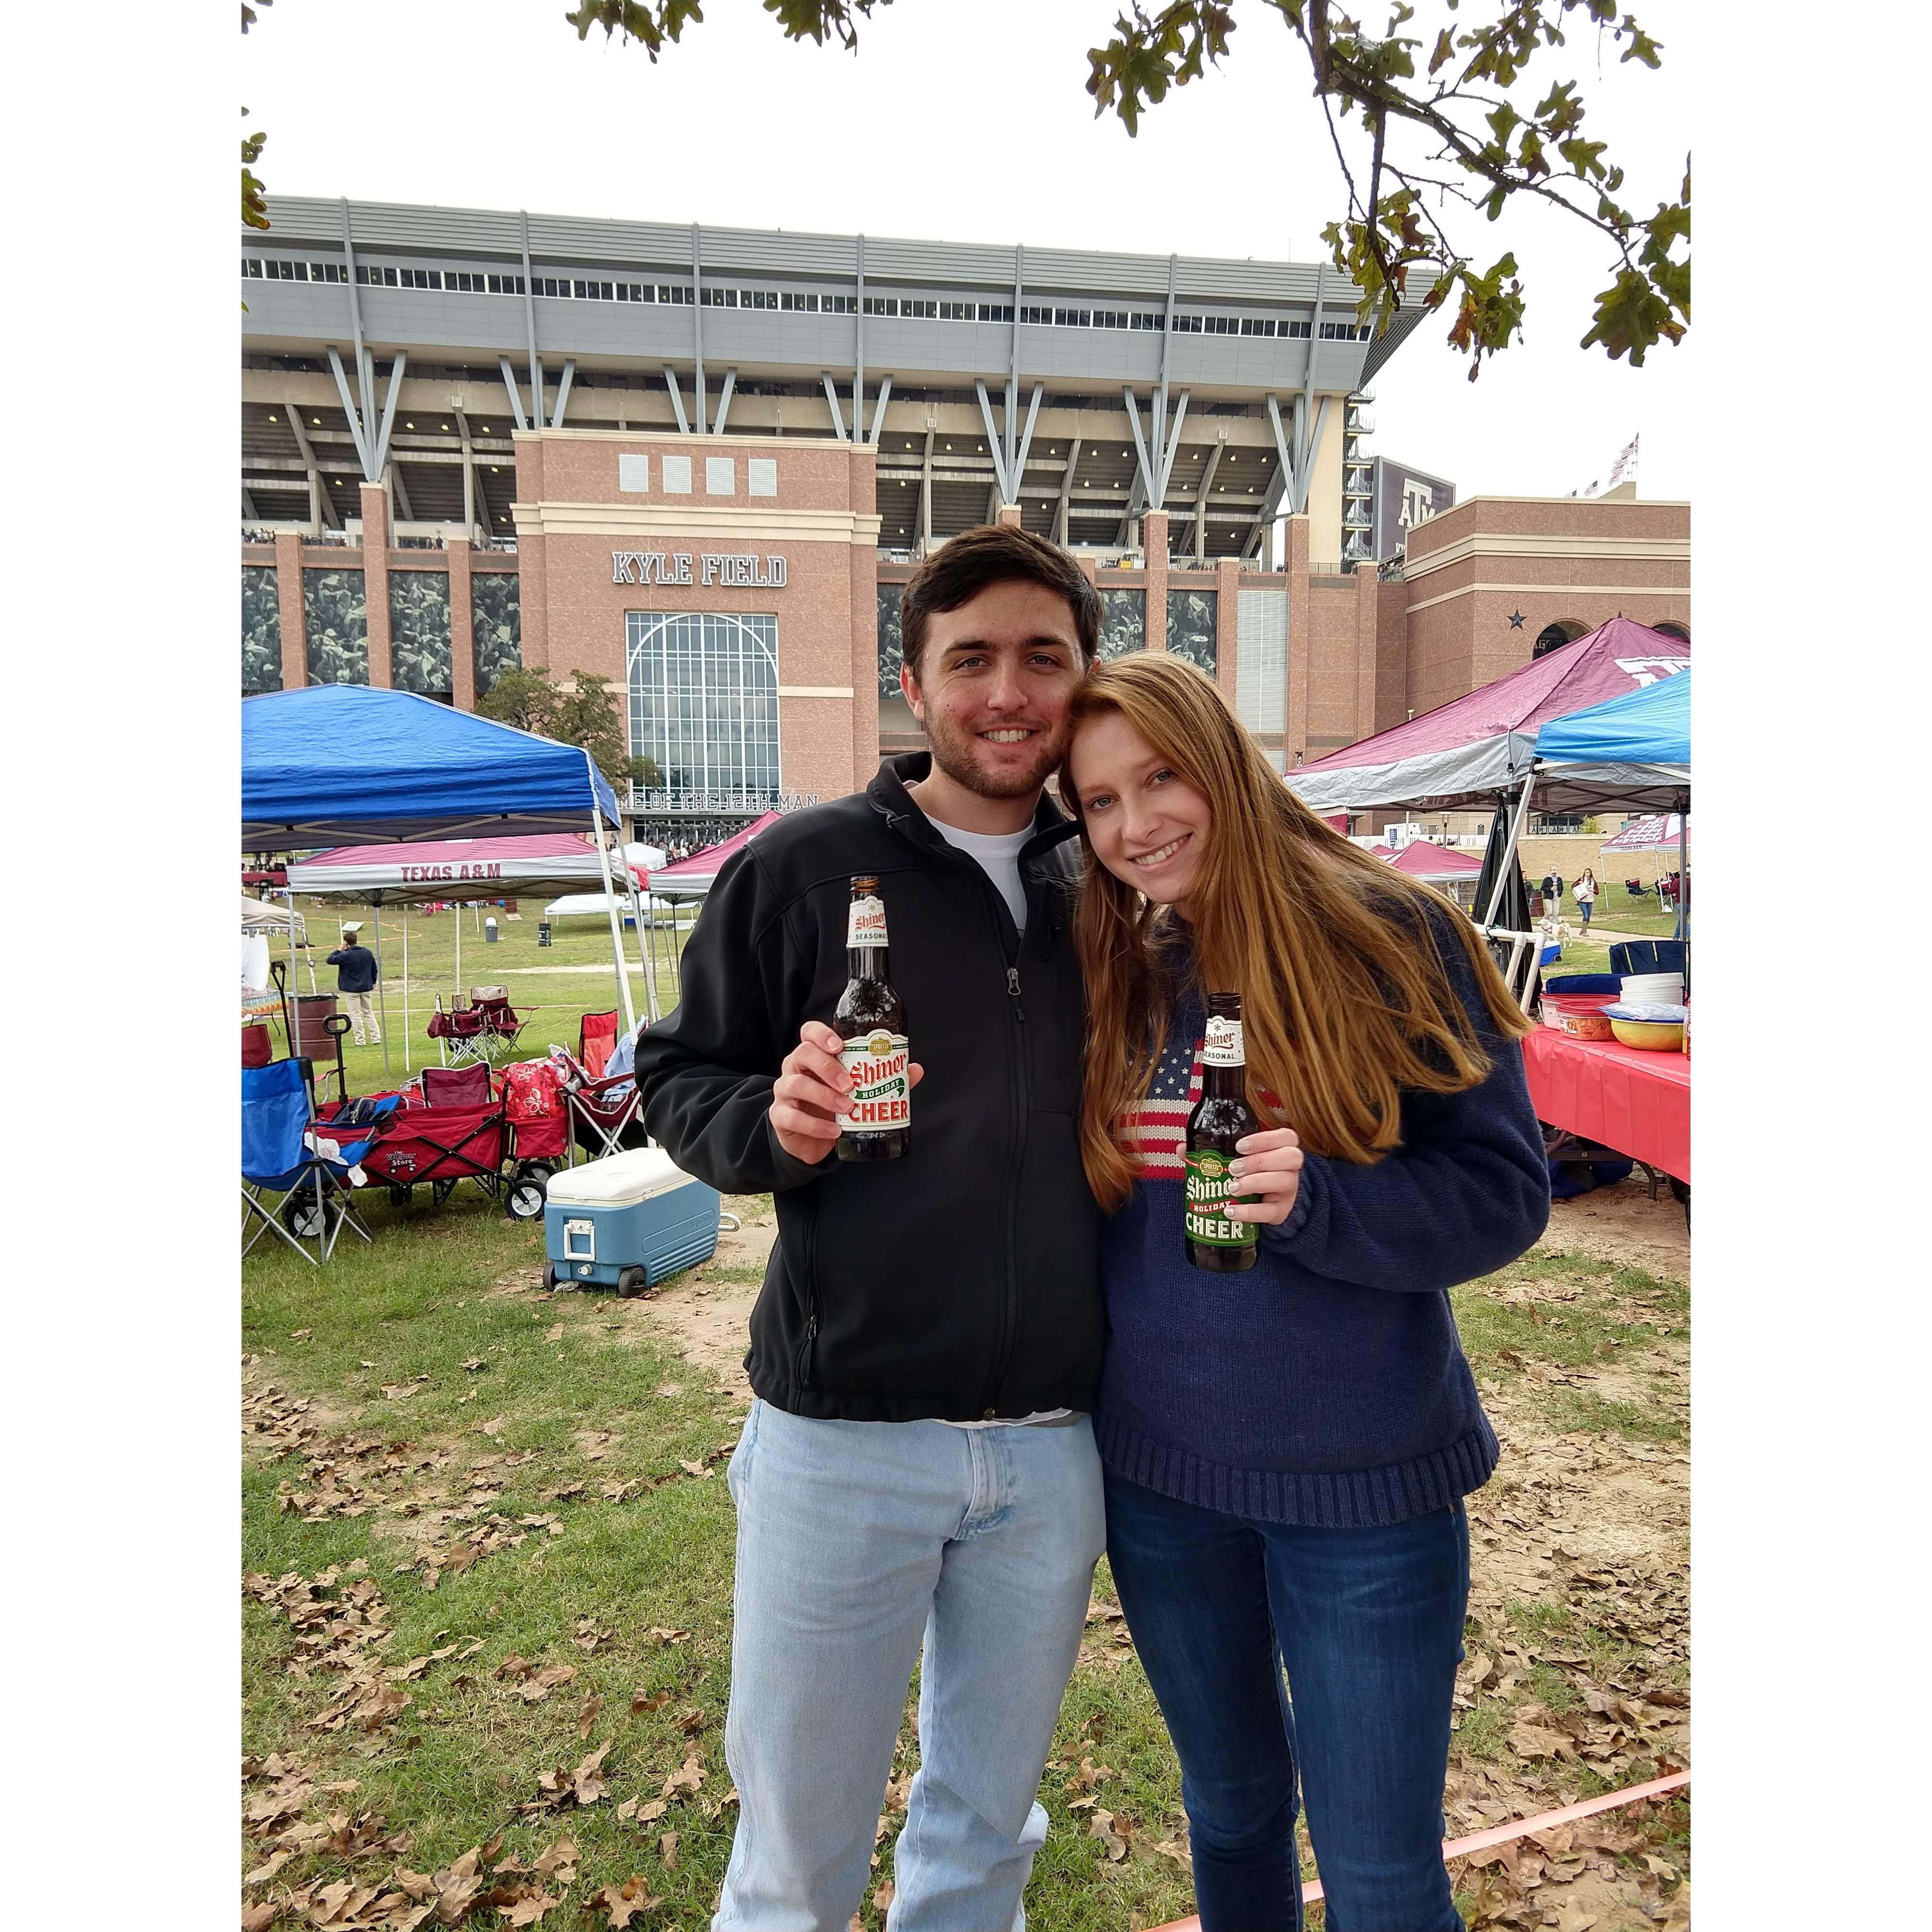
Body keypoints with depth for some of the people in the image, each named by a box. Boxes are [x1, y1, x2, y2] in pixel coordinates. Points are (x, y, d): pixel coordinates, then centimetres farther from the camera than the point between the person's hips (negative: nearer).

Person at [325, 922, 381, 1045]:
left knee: (356, 1015, 2)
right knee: (369, 1013, 14)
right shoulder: (368, 953, 3)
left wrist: (338, 951, 3)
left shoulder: (346, 956, -16)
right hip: (367, 988, 5)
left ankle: (360, 1040, 3)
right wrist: (372, 983, 23)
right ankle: (376, 1038, 11)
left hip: (351, 990, -5)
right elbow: (374, 969, 12)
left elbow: (330, 960, -9)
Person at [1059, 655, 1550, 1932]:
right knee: (1230, 1808, 24)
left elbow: (1504, 1190, -12)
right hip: (1157, 1475, 4)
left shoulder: (1393, 938, -12)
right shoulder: (1107, 974, -1)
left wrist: (1315, 1201, -28)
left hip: (1362, 1487, -3)